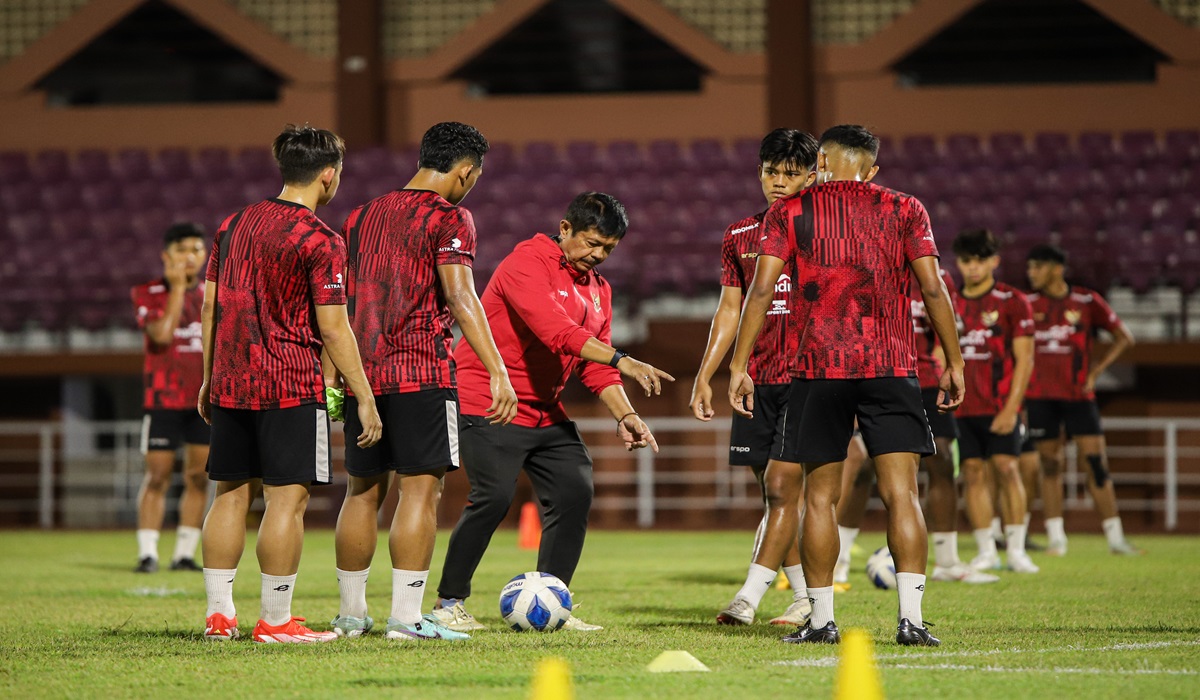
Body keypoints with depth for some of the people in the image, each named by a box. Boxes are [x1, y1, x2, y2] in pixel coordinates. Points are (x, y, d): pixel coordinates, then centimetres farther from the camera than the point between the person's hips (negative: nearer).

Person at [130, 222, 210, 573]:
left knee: (198, 477, 2)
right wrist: (177, 287, -14)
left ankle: (185, 554, 7)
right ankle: (147, 553, -4)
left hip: (206, 400, 4)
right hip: (163, 399, -4)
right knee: (157, 476, -6)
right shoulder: (148, 294, -2)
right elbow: (161, 333, -18)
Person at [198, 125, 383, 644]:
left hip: (230, 387, 7)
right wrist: (365, 399, -6)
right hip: (290, 387, -7)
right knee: (287, 498, -3)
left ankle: (218, 613, 11)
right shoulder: (319, 241, -10)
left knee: (230, 495, 11)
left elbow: (210, 306, 13)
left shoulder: (233, 226, 10)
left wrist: (209, 379, 21)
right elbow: (333, 330, -12)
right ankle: (275, 621, -4)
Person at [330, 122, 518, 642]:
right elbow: (459, 296, -17)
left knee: (363, 491, 14)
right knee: (420, 489, -5)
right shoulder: (449, 218, -5)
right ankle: (406, 616, -10)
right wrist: (498, 371, -22)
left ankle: (350, 613, 18)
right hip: (421, 372, -7)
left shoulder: (362, 216, 16)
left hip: (363, 373, 7)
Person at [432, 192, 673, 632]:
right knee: (494, 497, -18)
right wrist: (621, 361, -35)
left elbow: (594, 366, 12)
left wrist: (625, 415, -4)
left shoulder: (598, 289, 13)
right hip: (488, 407, -8)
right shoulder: (526, 263, -14)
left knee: (575, 493, -2)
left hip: (546, 413, 8)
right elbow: (556, 331, -29)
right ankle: (449, 602, -4)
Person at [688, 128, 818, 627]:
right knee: (774, 493, 7)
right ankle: (806, 597, 17)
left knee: (782, 487, -11)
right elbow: (729, 310, 15)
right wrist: (704, 376, 10)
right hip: (756, 380, 5)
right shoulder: (740, 237, 12)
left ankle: (748, 599, -15)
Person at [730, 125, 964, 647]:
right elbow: (933, 289, 2)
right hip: (891, 367, 0)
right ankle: (911, 618, -12)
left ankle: (821, 619, 9)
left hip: (818, 369, 0)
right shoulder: (904, 210, 8)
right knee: (901, 492, -2)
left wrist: (739, 367, 1)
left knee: (820, 496, 8)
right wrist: (953, 362, 8)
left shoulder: (789, 212, 7)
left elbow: (761, 291, -1)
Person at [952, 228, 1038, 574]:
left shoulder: (1012, 302, 0)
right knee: (974, 473, 1)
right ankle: (986, 552, 7)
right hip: (962, 407, 3)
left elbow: (1024, 359, -4)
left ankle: (1016, 549, -3)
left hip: (1000, 406, -3)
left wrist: (1011, 406, -12)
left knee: (1006, 468, -9)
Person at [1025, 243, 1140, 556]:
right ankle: (1055, 538, 8)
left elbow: (1124, 337, 7)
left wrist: (1096, 371, -1)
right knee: (1050, 465, 3)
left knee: (1096, 464, -6)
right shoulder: (1027, 304, 5)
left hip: (1078, 395, -2)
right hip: (1040, 397, 2)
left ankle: (1115, 538, -1)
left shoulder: (1087, 301, -1)